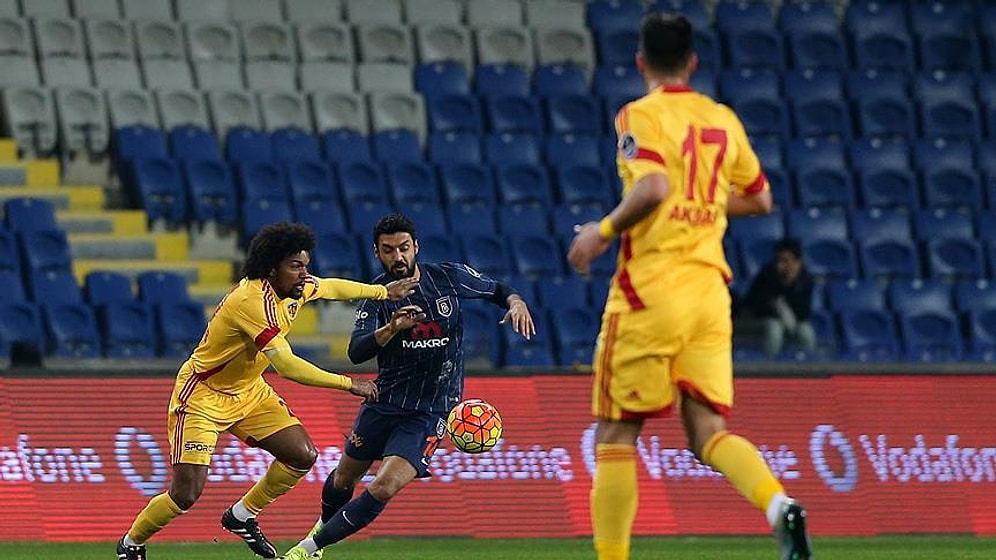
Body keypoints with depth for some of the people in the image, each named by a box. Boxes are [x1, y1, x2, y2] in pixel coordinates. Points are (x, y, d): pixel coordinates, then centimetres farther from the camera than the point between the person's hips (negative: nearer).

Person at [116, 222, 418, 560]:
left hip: (248, 392, 8)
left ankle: (242, 516, 18)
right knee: (186, 494, -14)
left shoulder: (295, 288, -5)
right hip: (203, 396, -8)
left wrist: (383, 291, 22)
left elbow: (330, 287, 20)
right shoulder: (252, 300, -32)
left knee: (303, 456, -3)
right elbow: (287, 366, -36)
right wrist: (349, 385, -30)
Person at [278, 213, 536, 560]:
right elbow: (356, 352, -21)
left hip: (431, 411, -2)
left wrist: (516, 303, -13)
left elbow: (497, 290, 11)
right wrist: (391, 329, -39)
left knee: (383, 489, -18)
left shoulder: (450, 277, -7)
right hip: (385, 402, 2)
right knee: (344, 479, 18)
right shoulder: (378, 294, -7)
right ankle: (324, 527, 51)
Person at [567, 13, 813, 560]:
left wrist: (603, 231, -8)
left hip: (651, 288, -5)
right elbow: (759, 199, 20)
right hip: (710, 288, 5)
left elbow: (653, 187, -22)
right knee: (708, 432, 3)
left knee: (615, 434, 4)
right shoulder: (723, 120, 12)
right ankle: (780, 504, -24)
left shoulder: (639, 116, -6)